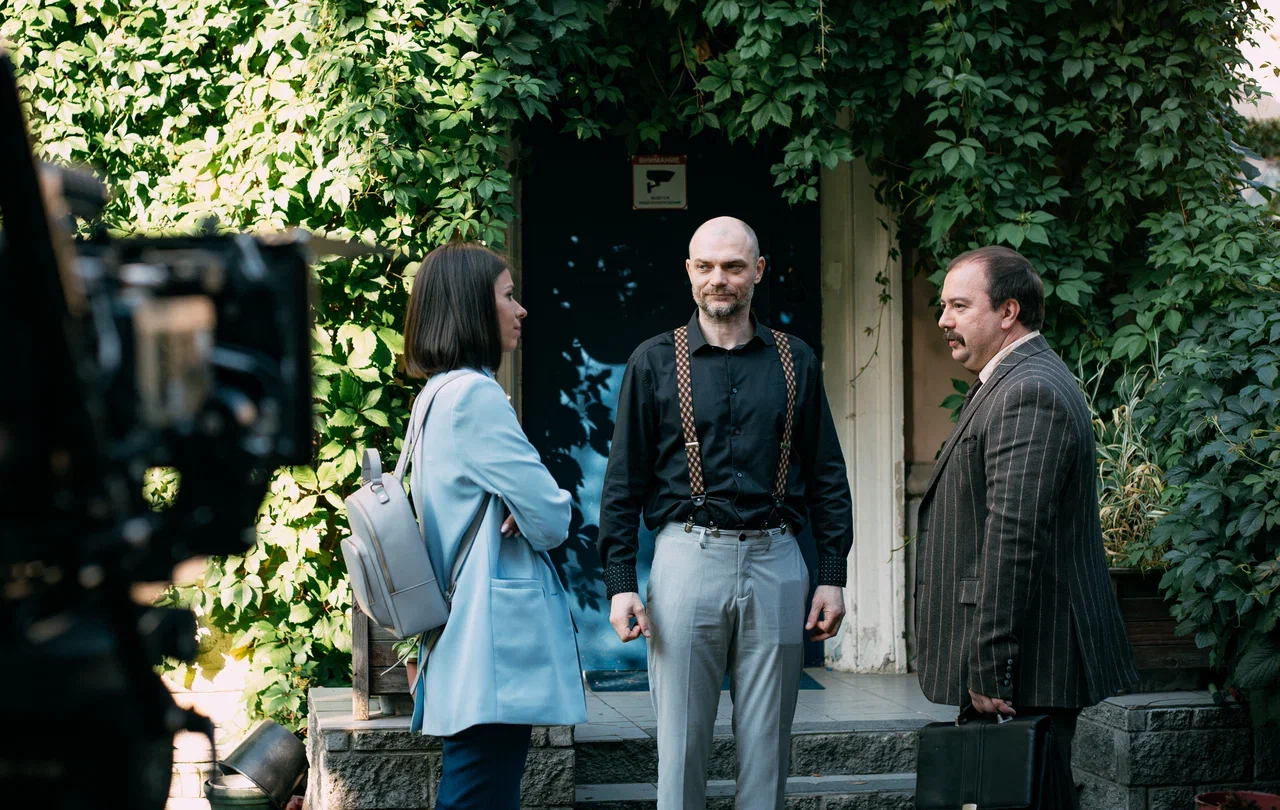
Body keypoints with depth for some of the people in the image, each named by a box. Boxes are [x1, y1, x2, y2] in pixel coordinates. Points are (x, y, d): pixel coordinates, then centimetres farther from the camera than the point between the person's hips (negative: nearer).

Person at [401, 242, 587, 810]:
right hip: (497, 646, -10)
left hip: (462, 637, 10)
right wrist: (549, 521, 8)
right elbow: (550, 518, -15)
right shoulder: (475, 395, -14)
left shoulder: (438, 394, 17)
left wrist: (520, 517, 3)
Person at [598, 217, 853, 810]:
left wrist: (832, 576, 4)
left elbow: (827, 476, 11)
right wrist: (620, 583, -3)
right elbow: (623, 482, 5)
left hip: (775, 561, 2)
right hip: (688, 556, -1)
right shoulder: (655, 362, 5)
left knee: (766, 745, 5)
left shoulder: (795, 362, 10)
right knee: (681, 742, 0)